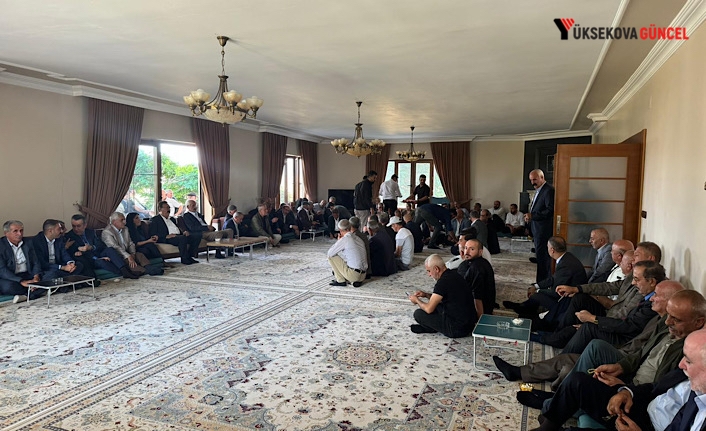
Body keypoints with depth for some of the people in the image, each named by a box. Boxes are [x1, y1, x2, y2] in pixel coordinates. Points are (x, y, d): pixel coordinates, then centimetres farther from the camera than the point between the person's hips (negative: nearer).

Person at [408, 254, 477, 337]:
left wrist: (416, 300, 2)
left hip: (457, 329, -10)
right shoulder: (453, 275, 7)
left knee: (418, 313, -5)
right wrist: (426, 295, 15)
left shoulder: (443, 282, -21)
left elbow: (429, 309, -17)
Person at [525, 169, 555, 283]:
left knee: (543, 257, -6)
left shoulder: (549, 190, -14)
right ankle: (541, 282, 22)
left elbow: (550, 210, -21)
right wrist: (529, 216, 6)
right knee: (540, 255, 14)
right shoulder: (538, 191, 17)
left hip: (544, 230, -10)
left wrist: (532, 216, -20)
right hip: (537, 230, 10)